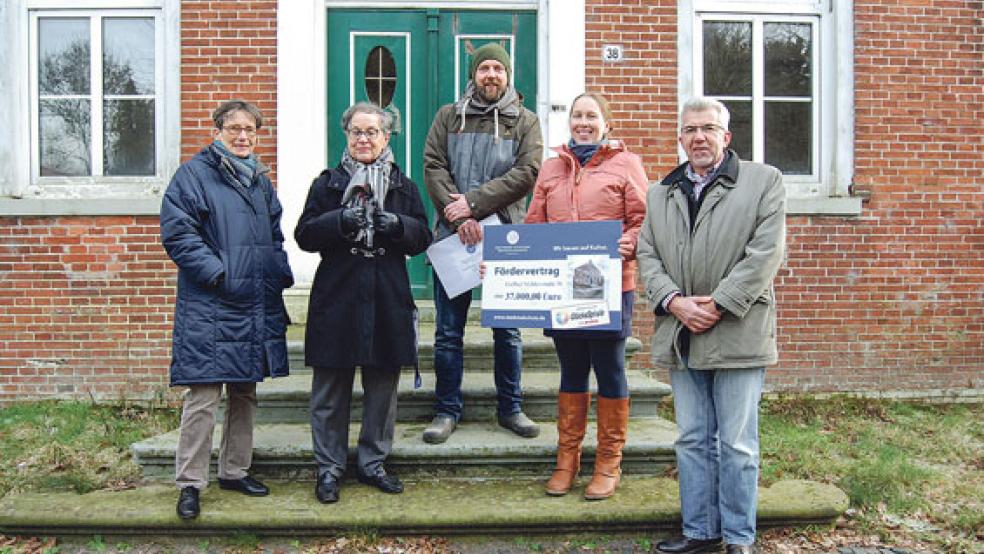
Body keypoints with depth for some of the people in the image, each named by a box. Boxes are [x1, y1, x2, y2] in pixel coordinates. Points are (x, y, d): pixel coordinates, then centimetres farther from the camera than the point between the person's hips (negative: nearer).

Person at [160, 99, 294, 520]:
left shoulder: (260, 180, 17)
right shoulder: (193, 174, -4)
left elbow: (275, 235, 23)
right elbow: (177, 233, -11)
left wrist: (281, 273, 7)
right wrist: (217, 272, -19)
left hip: (257, 307, 7)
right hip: (209, 307, -7)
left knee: (245, 392, 14)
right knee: (203, 396, -6)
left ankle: (234, 470, 28)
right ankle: (190, 483, 8)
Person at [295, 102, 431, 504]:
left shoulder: (403, 185, 11)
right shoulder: (328, 182, 6)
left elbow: (423, 238, 7)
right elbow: (304, 235, 0)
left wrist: (399, 226, -13)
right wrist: (339, 222, -17)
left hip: (388, 298, 2)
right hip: (337, 297, -2)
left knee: (383, 387, 9)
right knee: (331, 388, 4)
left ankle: (373, 463, 25)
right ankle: (329, 468, 18)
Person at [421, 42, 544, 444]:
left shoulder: (525, 121, 8)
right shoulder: (449, 116, 11)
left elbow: (526, 172, -7)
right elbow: (433, 167, 1)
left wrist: (473, 203, -15)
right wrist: (458, 216, -14)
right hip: (453, 234, 1)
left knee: (507, 330, 8)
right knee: (449, 331, 5)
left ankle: (510, 407, 22)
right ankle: (447, 411, 17)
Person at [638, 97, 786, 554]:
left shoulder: (764, 181, 3)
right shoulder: (660, 194, 16)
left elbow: (765, 253, -7)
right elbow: (647, 255, 8)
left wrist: (718, 305, -13)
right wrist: (674, 301, -9)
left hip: (736, 333, -4)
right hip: (681, 335, 4)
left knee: (737, 444, 3)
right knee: (692, 440, 11)